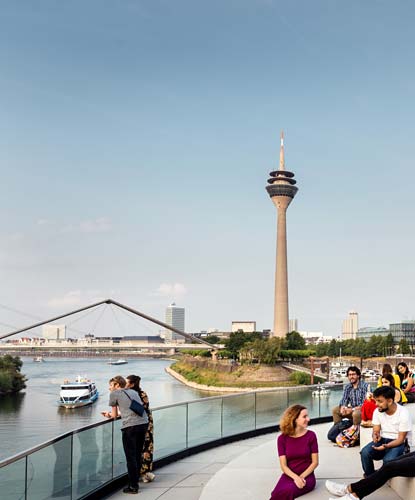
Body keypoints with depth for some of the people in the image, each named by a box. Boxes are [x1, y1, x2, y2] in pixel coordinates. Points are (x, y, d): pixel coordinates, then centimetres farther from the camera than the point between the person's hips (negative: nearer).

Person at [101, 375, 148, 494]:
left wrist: (108, 414, 37)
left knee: (131, 456, 2)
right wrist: (110, 414, 40)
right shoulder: (133, 392, 24)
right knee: (137, 455, 17)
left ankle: (133, 486, 6)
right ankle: (135, 481, 26)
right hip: (144, 422, 6)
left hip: (130, 426, -6)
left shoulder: (114, 394, 8)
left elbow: (114, 415, 13)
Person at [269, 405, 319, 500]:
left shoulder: (311, 436, -2)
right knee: (279, 492, -33)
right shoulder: (282, 438, -1)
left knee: (288, 491, -33)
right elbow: (283, 465, -4)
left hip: (307, 476, -1)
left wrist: (301, 477, -13)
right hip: (289, 475, 1)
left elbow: (315, 462, 0)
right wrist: (295, 477, -21)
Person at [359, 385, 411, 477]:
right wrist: (375, 435, -26)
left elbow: (401, 439, -16)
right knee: (365, 453, -26)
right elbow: (376, 431, 1)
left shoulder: (403, 413, -18)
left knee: (388, 459, -35)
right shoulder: (377, 411, -4)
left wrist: (386, 446, -34)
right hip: (382, 440, 4)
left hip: (397, 442, -4)